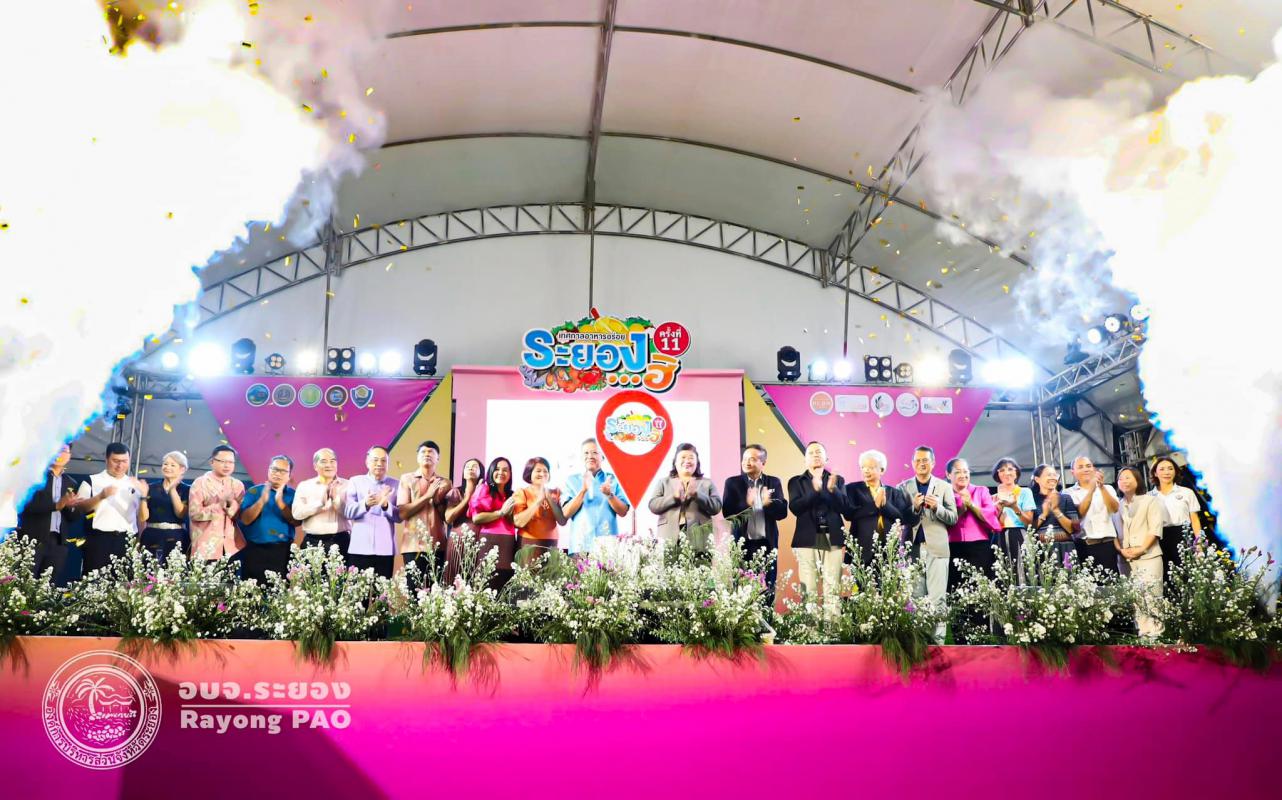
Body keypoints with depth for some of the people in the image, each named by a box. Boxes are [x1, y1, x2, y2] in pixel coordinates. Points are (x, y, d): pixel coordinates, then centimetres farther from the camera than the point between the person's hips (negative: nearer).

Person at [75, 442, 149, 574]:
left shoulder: (135, 484, 16)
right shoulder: (93, 480, 8)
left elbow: (142, 517, 14)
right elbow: (79, 507, -6)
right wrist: (101, 496, -19)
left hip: (127, 541, 2)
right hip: (99, 540, -2)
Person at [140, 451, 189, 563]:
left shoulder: (186, 489, 6)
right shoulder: (151, 488, 9)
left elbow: (181, 513, -9)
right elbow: (144, 517, 3)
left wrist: (172, 489, -12)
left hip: (176, 538, -1)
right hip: (151, 537, 2)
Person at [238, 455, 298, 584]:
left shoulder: (293, 495, 6)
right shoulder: (253, 491, 6)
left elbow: (296, 521, -6)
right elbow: (245, 520, -4)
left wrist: (280, 502, -16)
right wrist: (262, 500, -16)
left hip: (282, 552, 0)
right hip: (254, 550, 0)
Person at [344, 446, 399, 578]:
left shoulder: (395, 485, 9)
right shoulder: (355, 482, 8)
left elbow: (400, 516, 2)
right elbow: (348, 512, -4)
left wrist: (386, 505, -18)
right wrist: (365, 504, -23)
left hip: (385, 549, 1)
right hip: (359, 548, 0)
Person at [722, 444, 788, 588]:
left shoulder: (774, 482, 6)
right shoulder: (733, 482, 2)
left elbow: (782, 512, -1)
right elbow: (727, 512, -6)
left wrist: (769, 503, -22)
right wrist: (746, 504, -24)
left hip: (767, 544, 1)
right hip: (742, 544, -1)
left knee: (768, 587, 5)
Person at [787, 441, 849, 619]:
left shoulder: (837, 480, 15)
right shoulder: (796, 481, 11)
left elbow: (844, 507, 2)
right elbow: (795, 507, -4)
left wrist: (832, 489, -16)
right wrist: (815, 490, -17)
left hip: (832, 538, 1)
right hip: (807, 539, -1)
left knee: (833, 589, -5)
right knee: (808, 590, -6)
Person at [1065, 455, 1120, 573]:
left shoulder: (1107, 488, 14)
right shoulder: (1070, 493, 7)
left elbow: (1115, 509, -4)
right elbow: (1079, 513, -10)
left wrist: (1102, 487, -15)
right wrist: (1091, 489, -18)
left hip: (1107, 543, 1)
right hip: (1084, 545, -1)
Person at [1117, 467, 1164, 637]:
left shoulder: (1150, 500, 7)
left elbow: (1155, 528, -3)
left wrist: (1141, 549, -13)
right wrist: (1120, 550, -5)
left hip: (1148, 556, -3)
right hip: (1126, 559, 4)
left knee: (1151, 597, -10)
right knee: (1135, 599, -1)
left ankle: (1155, 635, -7)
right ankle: (1143, 634, 1)